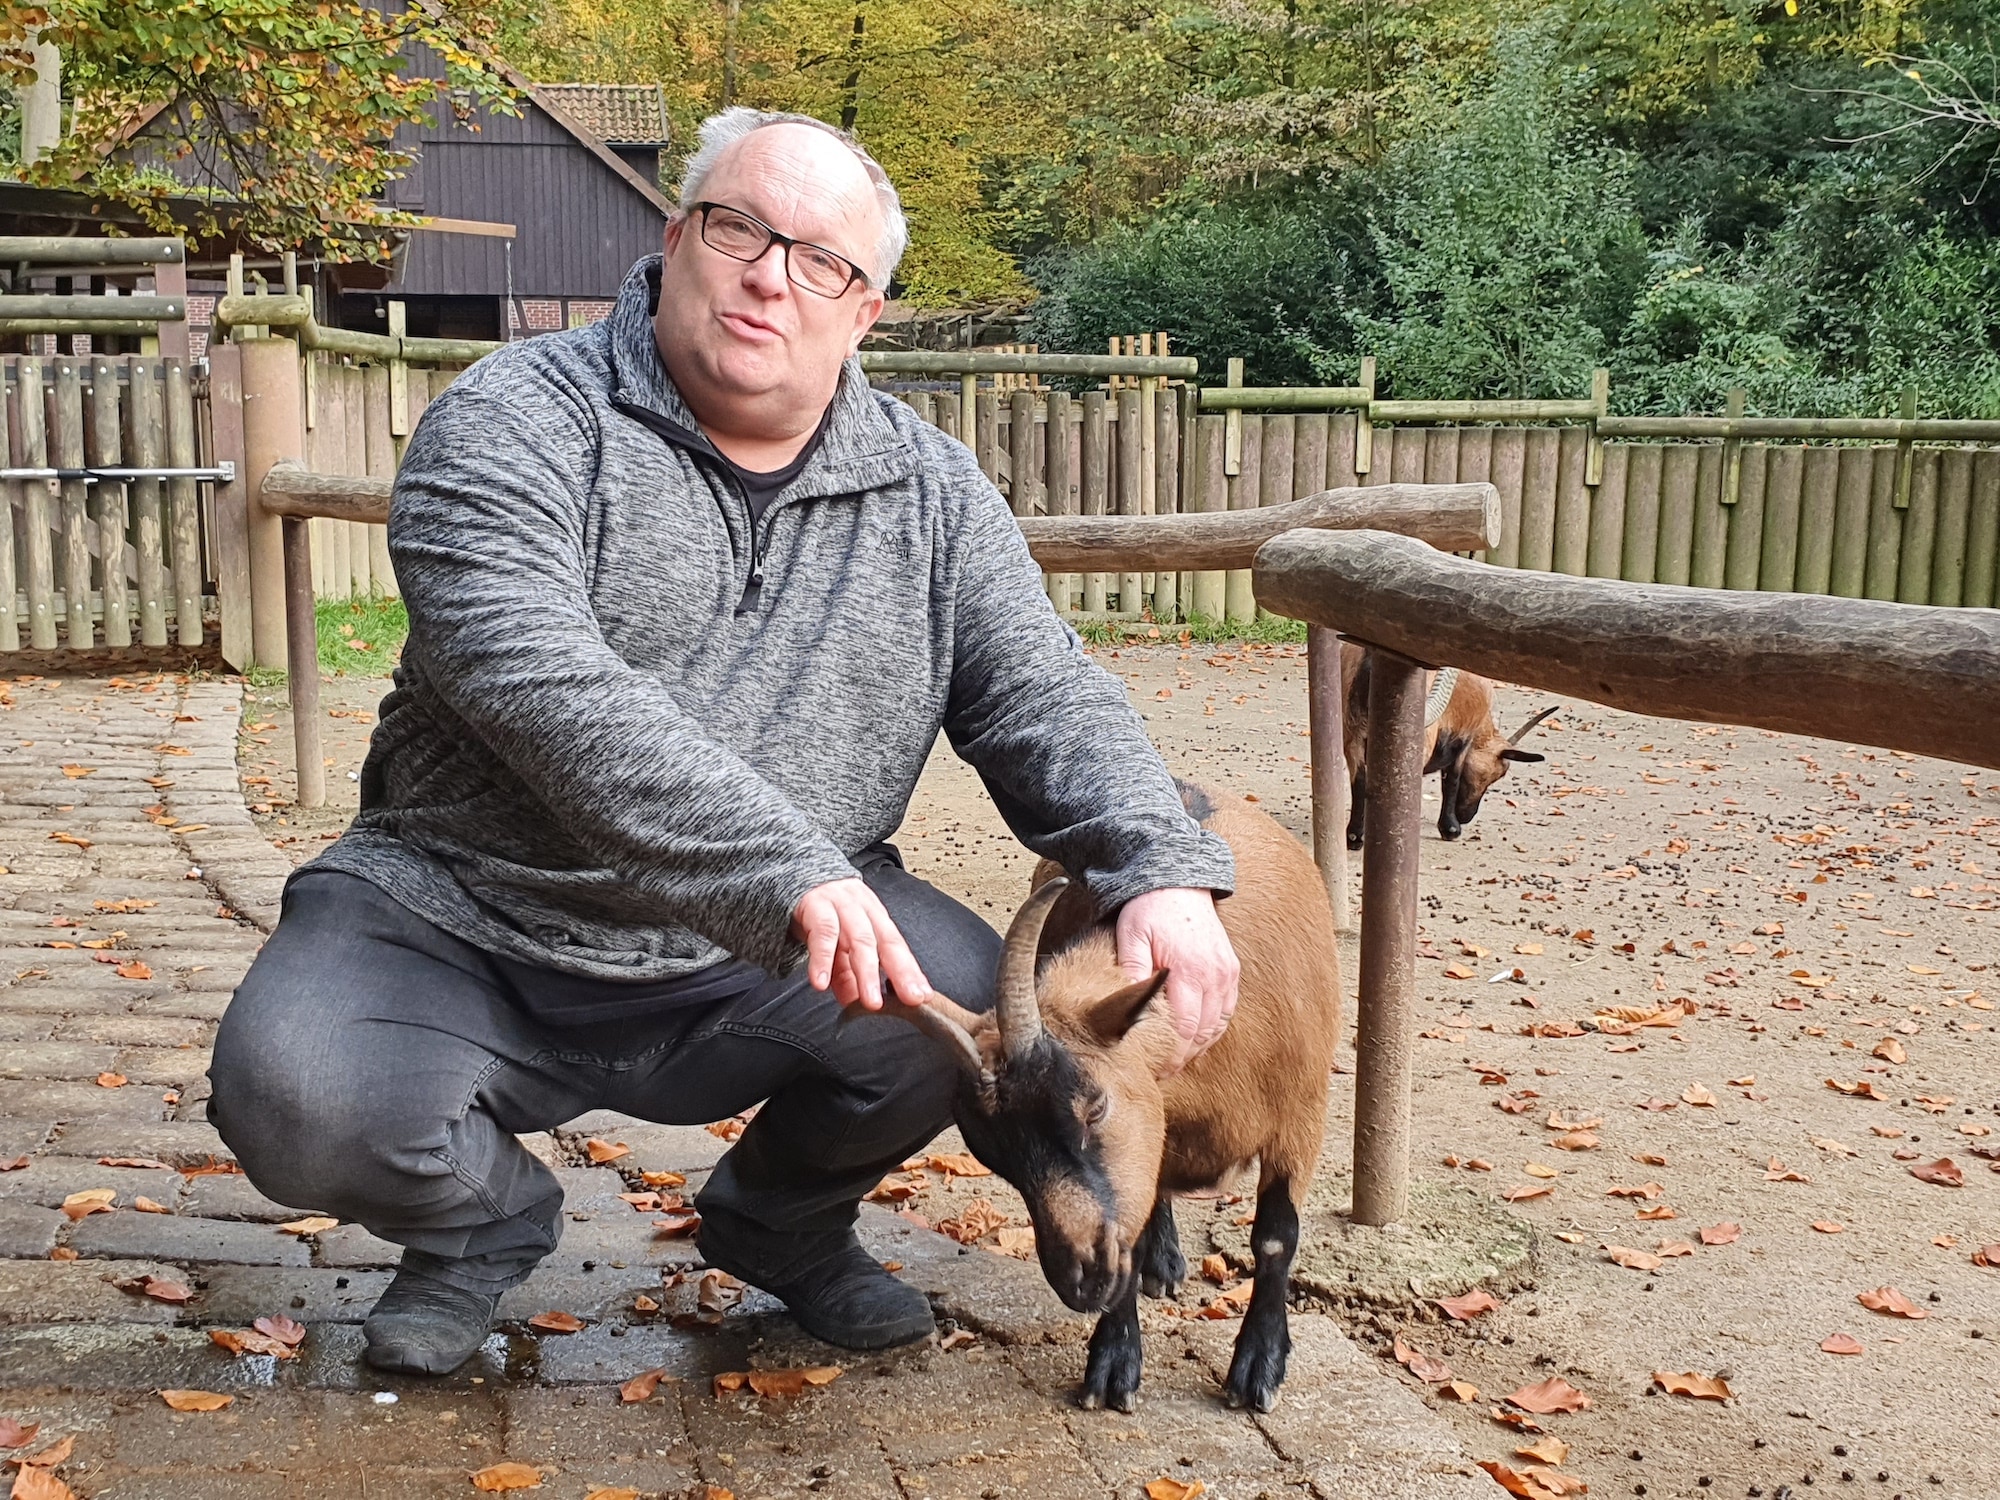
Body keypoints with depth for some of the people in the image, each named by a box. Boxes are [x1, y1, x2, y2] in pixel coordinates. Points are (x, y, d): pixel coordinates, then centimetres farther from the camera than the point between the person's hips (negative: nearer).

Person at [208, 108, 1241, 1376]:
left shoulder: (931, 494, 6)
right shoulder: (519, 422, -10)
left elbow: (1046, 698, -1)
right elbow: (534, 680, -26)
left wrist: (1164, 874, -22)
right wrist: (787, 873, -37)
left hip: (754, 970, 3)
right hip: (463, 925, -2)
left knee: (982, 1001, -21)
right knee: (299, 1100, -28)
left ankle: (781, 1220, 14)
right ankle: (487, 1218, 11)